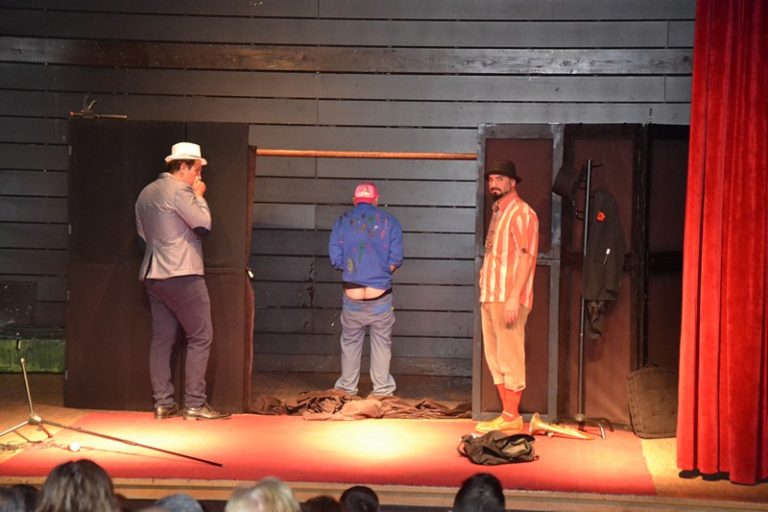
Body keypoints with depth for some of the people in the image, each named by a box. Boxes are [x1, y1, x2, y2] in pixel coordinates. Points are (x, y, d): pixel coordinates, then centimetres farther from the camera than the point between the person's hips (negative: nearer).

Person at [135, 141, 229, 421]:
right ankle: (194, 404, -5)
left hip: (153, 275, 9)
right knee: (201, 338, -3)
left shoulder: (146, 193, 16)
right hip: (182, 275, -9)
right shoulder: (179, 190, -12)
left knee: (162, 340, 8)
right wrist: (199, 196, 0)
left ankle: (163, 403, 7)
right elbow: (204, 224, -14)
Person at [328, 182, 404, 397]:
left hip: (352, 297, 1)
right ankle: (382, 388, 12)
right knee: (381, 342, 10)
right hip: (380, 296, -1)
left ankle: (347, 387, 20)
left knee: (350, 341, 15)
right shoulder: (389, 222, -3)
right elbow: (395, 260, -6)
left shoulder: (342, 222, 0)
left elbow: (336, 259, -1)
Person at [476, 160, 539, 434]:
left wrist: (514, 297, -22)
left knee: (510, 358, -5)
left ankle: (511, 418, -1)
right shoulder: (497, 212, 18)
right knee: (495, 358, 11)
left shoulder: (521, 213, -9)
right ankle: (507, 414, 17)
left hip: (508, 298, -9)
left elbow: (527, 256, -16)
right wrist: (485, 288, 15)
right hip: (490, 296, 9)